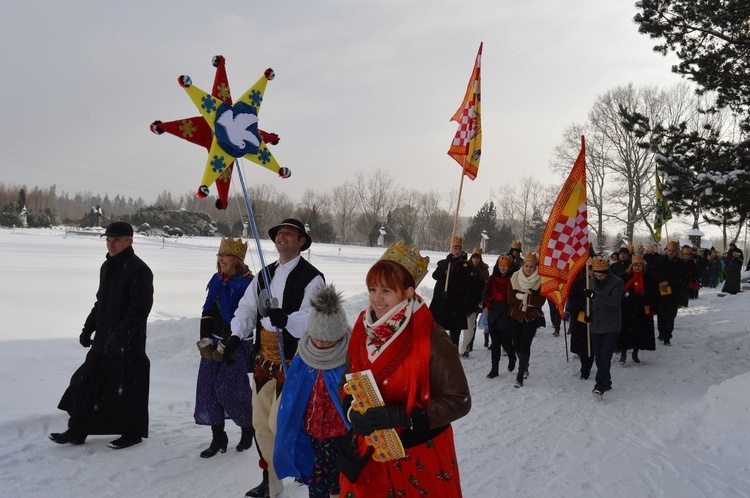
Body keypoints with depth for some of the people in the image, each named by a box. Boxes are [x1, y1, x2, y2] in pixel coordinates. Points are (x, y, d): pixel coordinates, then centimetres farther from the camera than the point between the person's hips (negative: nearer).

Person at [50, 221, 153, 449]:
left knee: (127, 389, 1)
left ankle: (133, 433, 17)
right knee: (85, 384, 11)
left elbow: (140, 307, -20)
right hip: (103, 341, 9)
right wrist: (88, 328, 15)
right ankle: (77, 431, 22)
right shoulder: (107, 267, 14)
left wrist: (120, 334, -25)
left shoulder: (139, 269, -14)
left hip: (128, 344, -9)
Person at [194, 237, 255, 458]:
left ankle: (248, 428, 18)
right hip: (214, 341, 7)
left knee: (228, 390, -8)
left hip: (237, 345, -7)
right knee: (207, 386, 2)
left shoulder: (248, 284, -13)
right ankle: (218, 437, 12)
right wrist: (205, 341, 0)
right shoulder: (216, 280, 9)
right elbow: (207, 312, 10)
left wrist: (225, 348, -15)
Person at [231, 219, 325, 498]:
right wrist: (237, 334, -7)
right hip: (264, 360, 7)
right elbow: (247, 308, 10)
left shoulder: (311, 278, -11)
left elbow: (311, 318, -21)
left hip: (293, 362, -7)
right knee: (261, 423, 15)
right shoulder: (265, 275, 13)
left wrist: (287, 320, -39)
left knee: (279, 423, -10)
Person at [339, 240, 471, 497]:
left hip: (420, 459, -4)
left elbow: (459, 401, -17)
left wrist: (399, 416, -26)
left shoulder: (431, 339, -21)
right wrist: (353, 413, -13)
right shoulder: (363, 328, -5)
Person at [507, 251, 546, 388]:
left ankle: (520, 376, -3)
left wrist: (522, 297, -22)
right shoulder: (515, 278, -3)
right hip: (516, 317, 3)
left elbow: (541, 301, -16)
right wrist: (528, 301, -16)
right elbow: (510, 299, -7)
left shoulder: (540, 281, -8)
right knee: (516, 345, 10)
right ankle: (525, 366, 39)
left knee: (525, 346, -9)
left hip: (532, 318, -3)